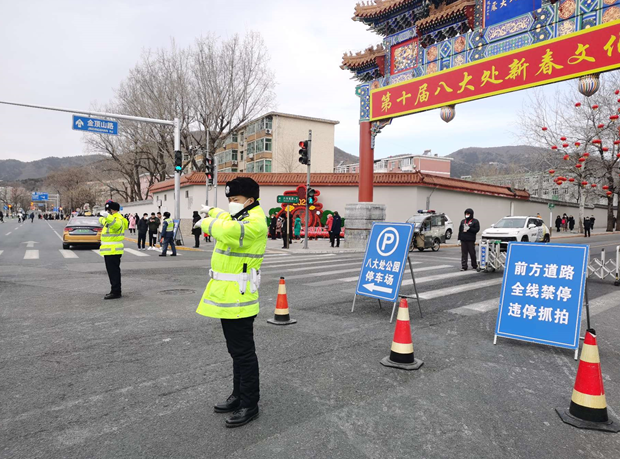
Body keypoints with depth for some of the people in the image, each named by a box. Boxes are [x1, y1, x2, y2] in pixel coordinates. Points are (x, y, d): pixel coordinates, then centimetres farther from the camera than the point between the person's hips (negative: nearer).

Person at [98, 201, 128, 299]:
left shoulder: (117, 218, -18)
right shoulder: (112, 218, 16)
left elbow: (116, 225, -42)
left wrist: (107, 216, -52)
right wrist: (102, 219, 46)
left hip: (113, 251, -11)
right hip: (111, 250, 11)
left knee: (113, 272, -8)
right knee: (113, 271, 16)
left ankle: (116, 292, -4)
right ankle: (116, 291, 24)